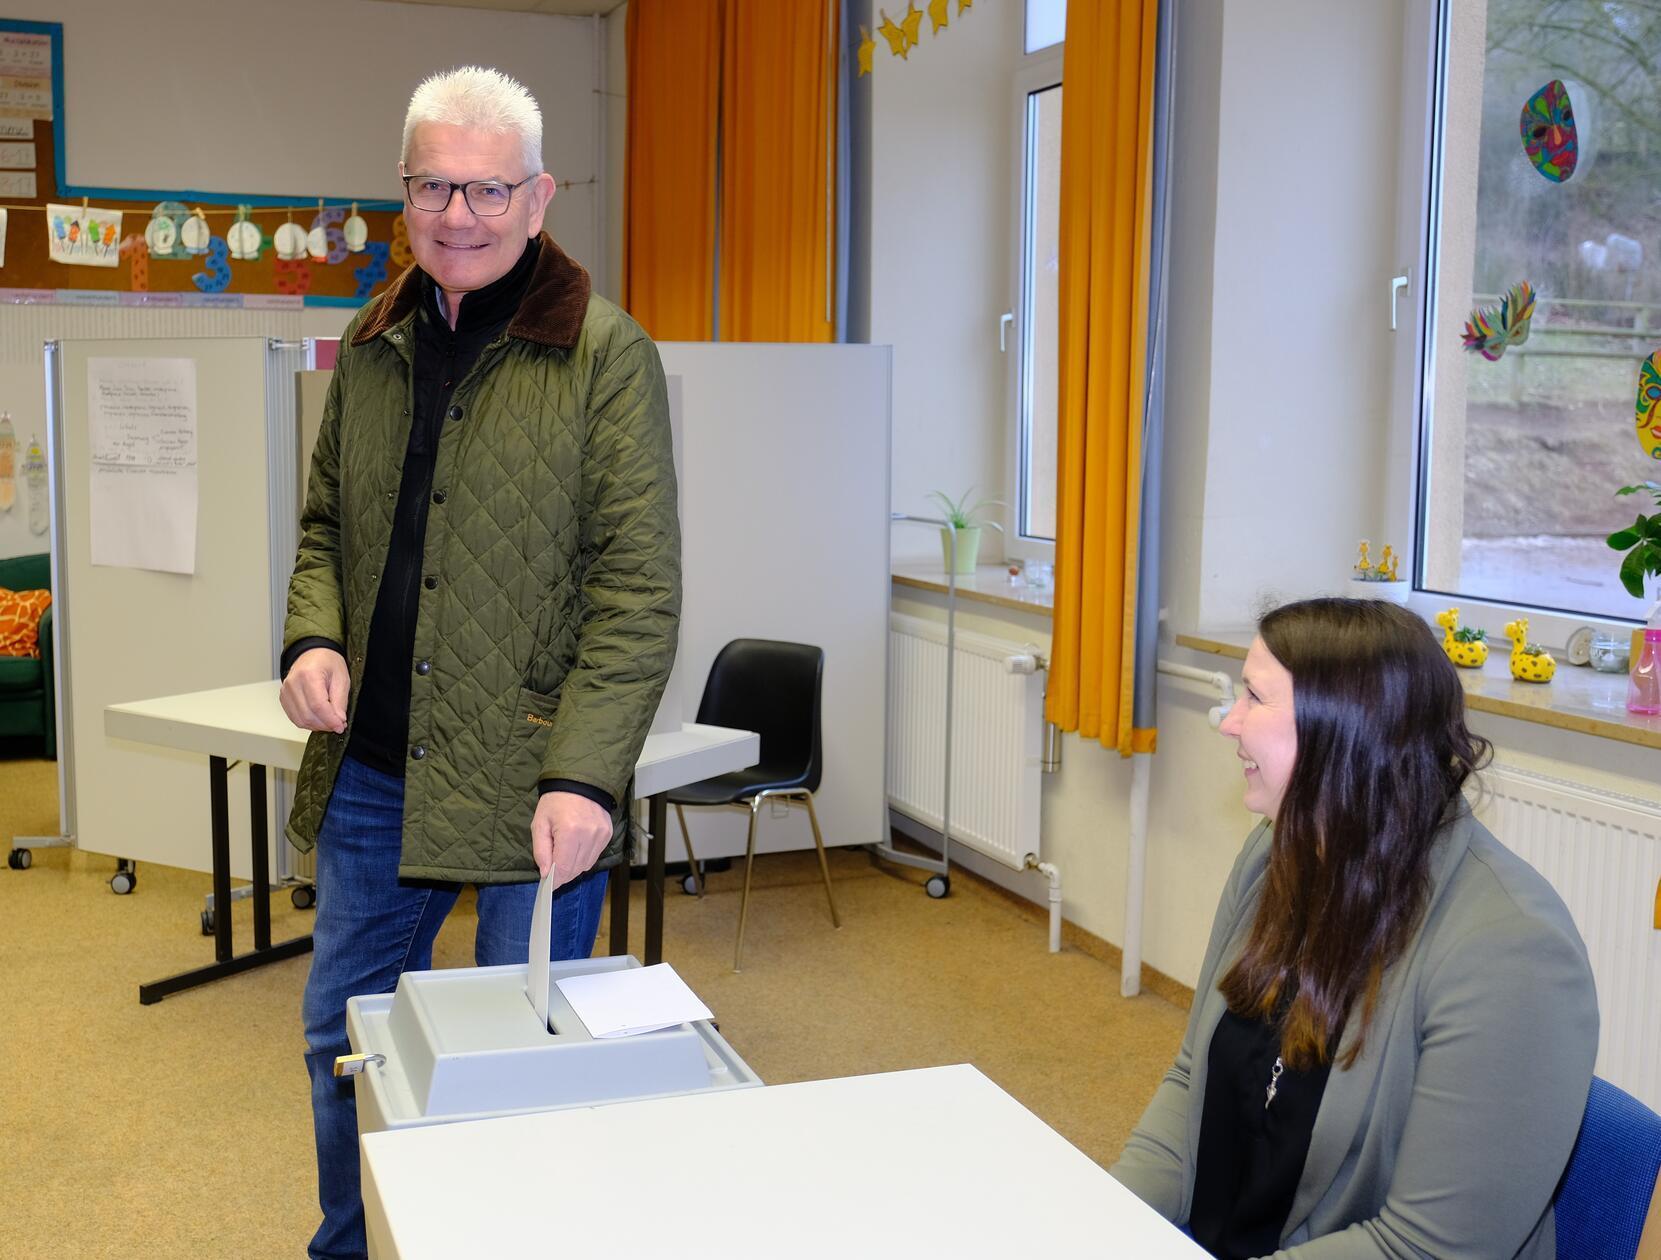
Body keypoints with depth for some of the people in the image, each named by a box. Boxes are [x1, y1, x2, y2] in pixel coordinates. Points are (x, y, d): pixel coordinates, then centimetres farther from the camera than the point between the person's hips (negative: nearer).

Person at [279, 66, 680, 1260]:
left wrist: (583, 777, -20)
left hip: (528, 785, -6)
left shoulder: (607, 355, -9)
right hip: (370, 770, 6)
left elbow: (637, 588, -12)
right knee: (345, 1039, 19)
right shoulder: (373, 348, 9)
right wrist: (314, 636, -3)